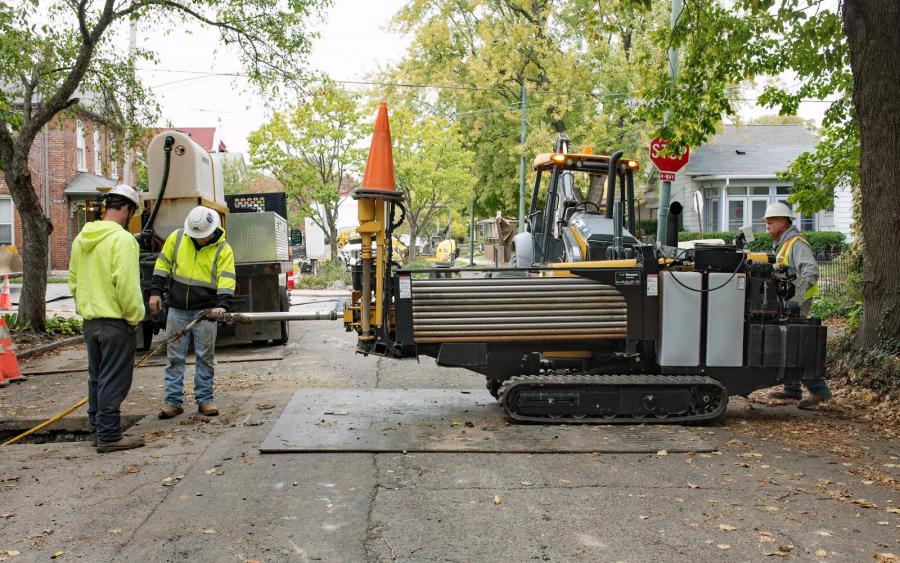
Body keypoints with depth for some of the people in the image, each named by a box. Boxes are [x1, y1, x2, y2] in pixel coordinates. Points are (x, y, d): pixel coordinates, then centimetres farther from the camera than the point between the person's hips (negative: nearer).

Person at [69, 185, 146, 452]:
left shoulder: (82, 238, 10)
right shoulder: (122, 239, -17)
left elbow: (73, 279, 15)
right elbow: (127, 285, -22)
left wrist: (85, 307, 20)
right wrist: (135, 316, -11)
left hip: (90, 320, 8)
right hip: (115, 321, -8)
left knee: (96, 377, 17)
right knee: (113, 380, -1)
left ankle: (98, 430, 26)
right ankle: (109, 435, 4)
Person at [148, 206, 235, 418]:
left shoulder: (223, 249, -6)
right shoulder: (176, 238, 0)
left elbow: (226, 280, -13)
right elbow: (162, 266, 8)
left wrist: (222, 305, -27)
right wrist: (155, 292, 2)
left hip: (205, 311, -2)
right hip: (177, 309, 2)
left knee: (205, 357, 4)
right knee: (175, 356, 6)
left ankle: (204, 399, 14)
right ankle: (173, 401, 13)